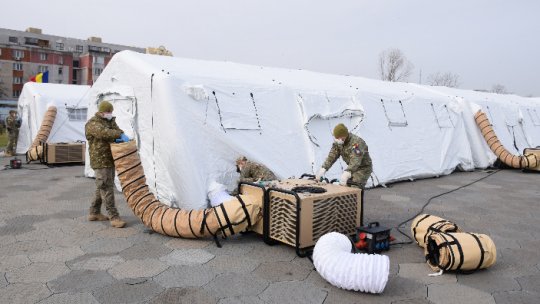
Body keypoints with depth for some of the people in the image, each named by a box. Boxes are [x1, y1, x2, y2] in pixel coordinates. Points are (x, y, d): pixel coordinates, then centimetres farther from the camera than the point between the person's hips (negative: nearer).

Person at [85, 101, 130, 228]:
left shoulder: (110, 121, 16)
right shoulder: (92, 124, -9)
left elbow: (117, 130, 1)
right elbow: (103, 132, -29)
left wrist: (121, 136, -22)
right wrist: (120, 135, -34)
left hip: (110, 160, 9)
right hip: (101, 161, -9)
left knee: (102, 188, 15)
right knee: (106, 189, -9)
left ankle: (94, 213, 27)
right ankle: (114, 217, -9)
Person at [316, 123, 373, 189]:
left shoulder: (356, 142, -30)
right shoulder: (338, 142, -6)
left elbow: (355, 161, -42)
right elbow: (332, 156, -7)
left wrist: (346, 174, -57)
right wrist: (323, 169, -21)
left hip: (363, 168, -7)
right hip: (352, 168, 7)